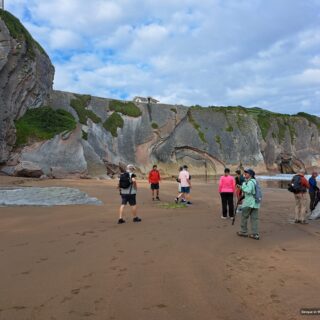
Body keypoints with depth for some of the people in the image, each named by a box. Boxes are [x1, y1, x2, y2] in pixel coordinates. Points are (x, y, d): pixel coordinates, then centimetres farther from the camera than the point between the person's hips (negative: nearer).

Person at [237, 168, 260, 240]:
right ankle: (255, 234, 4)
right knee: (254, 218, 6)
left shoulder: (250, 182, -13)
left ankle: (244, 232, 16)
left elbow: (248, 190, -29)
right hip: (255, 203, 8)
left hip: (249, 203, -8)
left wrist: (243, 185, -17)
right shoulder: (254, 181, 17)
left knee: (244, 217, 6)